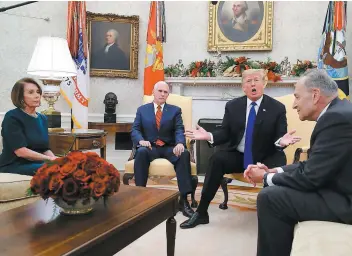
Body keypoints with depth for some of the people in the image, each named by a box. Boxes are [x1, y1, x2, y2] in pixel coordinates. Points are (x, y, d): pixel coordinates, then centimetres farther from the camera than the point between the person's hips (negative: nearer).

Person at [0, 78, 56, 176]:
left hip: (36, 164, 7)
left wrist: (56, 160, -8)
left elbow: (45, 148, 12)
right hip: (13, 166, -7)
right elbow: (21, 151, -17)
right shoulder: (12, 117, -9)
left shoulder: (43, 118, 13)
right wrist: (50, 159, -17)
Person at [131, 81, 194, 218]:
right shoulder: (142, 110, 14)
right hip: (150, 147, 0)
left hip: (169, 148, 0)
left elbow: (179, 130, -1)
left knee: (184, 154, -32)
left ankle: (183, 200, -32)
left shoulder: (175, 110, 13)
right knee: (141, 152, -36)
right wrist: (141, 141, -20)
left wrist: (180, 143, -24)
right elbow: (135, 130, 5)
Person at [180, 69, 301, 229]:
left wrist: (281, 141, -33)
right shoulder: (232, 106, 4)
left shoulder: (277, 108, -2)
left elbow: (279, 137, -7)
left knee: (277, 166, -35)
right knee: (217, 159, -27)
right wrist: (209, 136, -19)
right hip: (238, 156, 2)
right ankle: (201, 212, -20)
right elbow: (225, 133, 2)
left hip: (265, 159, -1)